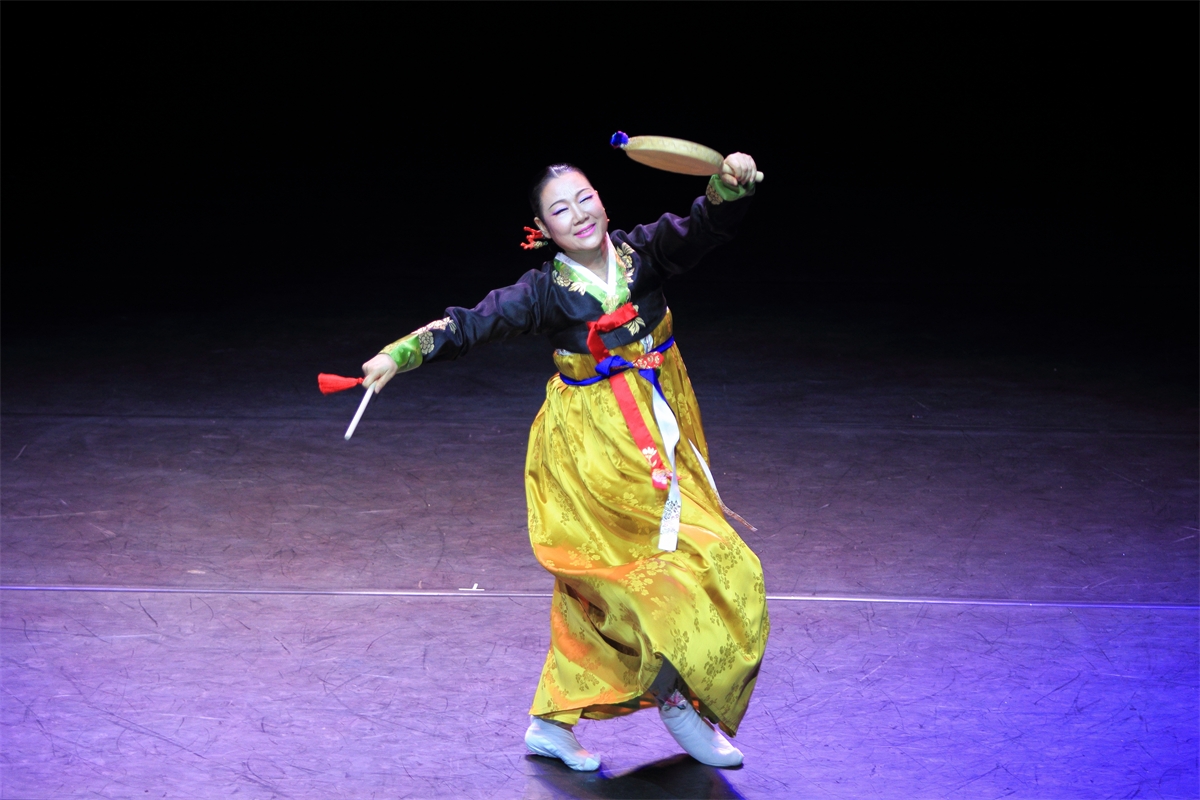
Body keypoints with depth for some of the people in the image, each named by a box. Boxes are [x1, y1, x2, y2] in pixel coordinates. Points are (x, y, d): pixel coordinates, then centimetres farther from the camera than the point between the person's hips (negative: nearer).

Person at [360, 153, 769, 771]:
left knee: (598, 594, 11)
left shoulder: (641, 252, -2)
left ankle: (552, 723, 23)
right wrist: (401, 354, -29)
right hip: (596, 450, -4)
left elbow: (704, 227, -14)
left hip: (657, 437, 4)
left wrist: (730, 184, -35)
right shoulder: (546, 290, -10)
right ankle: (679, 703, 9)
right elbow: (474, 324, -17)